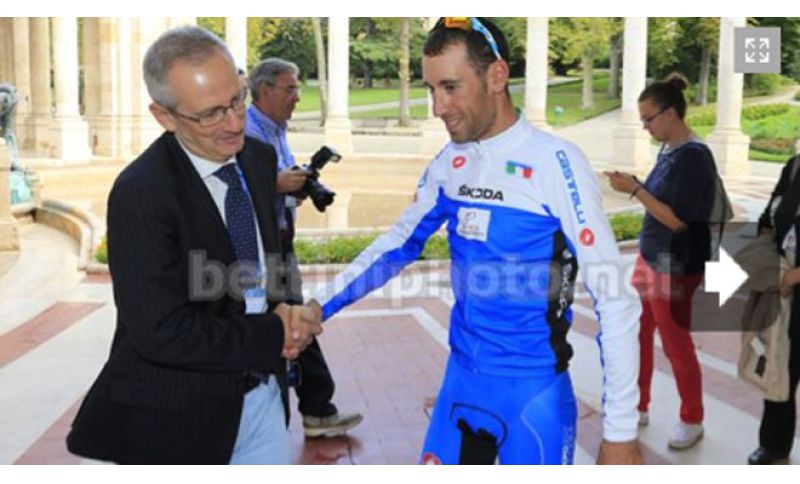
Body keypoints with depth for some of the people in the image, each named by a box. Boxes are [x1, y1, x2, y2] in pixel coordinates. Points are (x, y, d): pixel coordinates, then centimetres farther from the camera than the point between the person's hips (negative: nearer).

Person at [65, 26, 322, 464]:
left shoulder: (260, 158, 0)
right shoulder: (139, 193, -21)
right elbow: (162, 334, -24)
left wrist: (283, 309, -6)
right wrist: (275, 335, -17)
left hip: (265, 393, 6)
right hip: (179, 413, -5)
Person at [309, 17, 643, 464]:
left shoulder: (555, 162, -17)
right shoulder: (450, 162, 2)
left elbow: (616, 299, -15)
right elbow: (398, 244, 15)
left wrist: (621, 430, -14)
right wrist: (319, 305, 6)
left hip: (534, 391, -5)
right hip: (462, 379, 6)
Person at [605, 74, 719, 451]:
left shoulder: (694, 156, -21)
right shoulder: (668, 150, 4)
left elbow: (678, 219, -23)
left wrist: (635, 190, -22)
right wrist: (633, 185, -4)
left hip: (675, 267, -9)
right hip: (650, 257, 9)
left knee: (676, 345, 7)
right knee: (637, 336, 17)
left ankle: (692, 420, 28)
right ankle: (638, 407, 35)